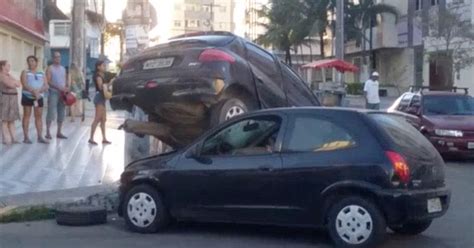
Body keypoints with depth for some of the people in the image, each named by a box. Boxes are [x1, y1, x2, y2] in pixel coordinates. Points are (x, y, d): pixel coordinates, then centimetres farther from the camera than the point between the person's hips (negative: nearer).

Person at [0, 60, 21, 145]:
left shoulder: (8, 75, 18)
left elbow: (19, 84, 10)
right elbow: (11, 85, -19)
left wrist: (13, 82, -5)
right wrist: (15, 82, 0)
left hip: (12, 98, 9)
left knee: (12, 120, 7)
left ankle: (13, 139, 8)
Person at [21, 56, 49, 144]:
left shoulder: (41, 74, 12)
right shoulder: (25, 72, 4)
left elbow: (46, 86, 2)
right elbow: (25, 85, -10)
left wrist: (38, 91, -17)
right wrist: (33, 91, -24)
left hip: (39, 97, 3)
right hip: (27, 96, -3)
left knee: (39, 116, 3)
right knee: (27, 115, -2)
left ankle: (40, 137, 6)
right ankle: (26, 137, 0)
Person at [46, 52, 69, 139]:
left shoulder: (63, 68, 16)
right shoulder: (50, 68, -2)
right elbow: (48, 81, -12)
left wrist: (66, 88, -4)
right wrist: (58, 87, -22)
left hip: (63, 93, 6)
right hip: (53, 92, -6)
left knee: (61, 113, 6)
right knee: (51, 113, -11)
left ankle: (59, 132, 13)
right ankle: (48, 132, -9)